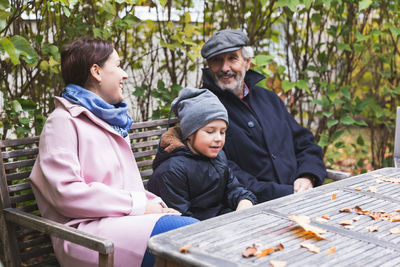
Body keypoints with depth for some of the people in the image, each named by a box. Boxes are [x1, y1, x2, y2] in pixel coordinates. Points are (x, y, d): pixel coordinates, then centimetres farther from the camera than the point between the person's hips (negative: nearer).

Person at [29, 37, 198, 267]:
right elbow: (67, 192, -14)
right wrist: (138, 205, -13)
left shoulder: (111, 120, 26)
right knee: (189, 230, -29)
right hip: (88, 231, -8)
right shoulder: (64, 121, -2)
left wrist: (155, 203, 6)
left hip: (126, 221, 8)